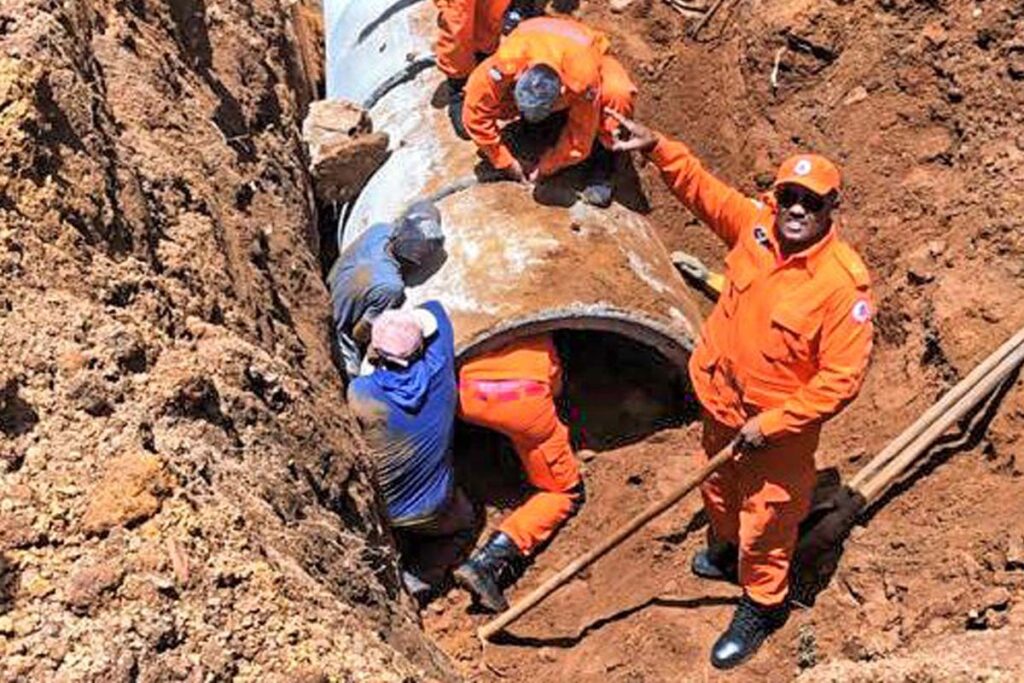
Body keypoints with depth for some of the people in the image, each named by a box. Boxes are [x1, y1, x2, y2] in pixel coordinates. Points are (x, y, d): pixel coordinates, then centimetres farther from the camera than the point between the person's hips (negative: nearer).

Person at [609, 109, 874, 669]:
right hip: (722, 402, 6)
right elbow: (702, 189, 2)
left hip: (779, 426, -6)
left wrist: (771, 425, -23)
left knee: (765, 518, 15)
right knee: (719, 488, 31)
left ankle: (762, 606, 41)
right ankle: (726, 550, 61)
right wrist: (657, 147, -10)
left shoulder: (844, 282, -30)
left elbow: (842, 378, -27)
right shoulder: (754, 224, -13)